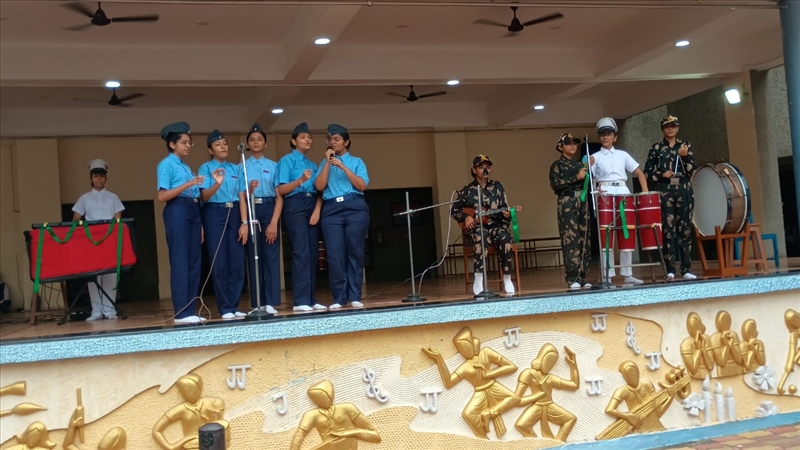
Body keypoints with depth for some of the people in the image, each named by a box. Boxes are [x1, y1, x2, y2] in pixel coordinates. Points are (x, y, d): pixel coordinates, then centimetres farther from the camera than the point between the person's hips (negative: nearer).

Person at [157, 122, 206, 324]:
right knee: (180, 261, -9)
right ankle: (181, 312, -8)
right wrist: (188, 184, -20)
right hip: (177, 211, -8)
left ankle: (190, 310, 10)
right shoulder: (166, 165, -2)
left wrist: (200, 224, 17)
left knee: (194, 262, 6)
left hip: (193, 211, 8)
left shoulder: (186, 167, 22)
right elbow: (162, 196, -13)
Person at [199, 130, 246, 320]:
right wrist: (217, 184, -27)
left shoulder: (236, 168, 14)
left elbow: (241, 196, 10)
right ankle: (225, 308, 3)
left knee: (237, 261, 1)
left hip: (234, 213, 4)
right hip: (214, 213, -3)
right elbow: (204, 197, -9)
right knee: (219, 262, -2)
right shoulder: (205, 168, 3)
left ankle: (234, 306, 9)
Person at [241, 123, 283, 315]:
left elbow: (279, 196, 1)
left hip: (269, 209, 0)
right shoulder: (242, 167, 8)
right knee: (253, 257, 3)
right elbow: (242, 197, 0)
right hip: (250, 210, 0)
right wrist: (244, 223, -14)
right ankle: (257, 304, 8)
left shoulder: (273, 166, 7)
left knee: (271, 256, -3)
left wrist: (274, 222, -9)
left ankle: (270, 303, -1)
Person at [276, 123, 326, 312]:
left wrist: (317, 209, -4)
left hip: (312, 206, 7)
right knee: (301, 252, -14)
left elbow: (318, 190, 14)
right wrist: (301, 180, -21)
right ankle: (301, 301, -14)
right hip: (295, 206, -7)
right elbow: (281, 190, -6)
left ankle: (311, 299, 6)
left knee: (312, 253, 4)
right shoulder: (287, 160, 4)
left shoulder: (312, 165, 22)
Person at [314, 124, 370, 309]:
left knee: (355, 252, -2)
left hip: (355, 208, -1)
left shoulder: (357, 162, 13)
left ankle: (355, 296, 3)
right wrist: (328, 163, -2)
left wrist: (343, 167, -8)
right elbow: (319, 186, 1)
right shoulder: (324, 164, 16)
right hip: (331, 210, 1)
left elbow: (362, 186, -3)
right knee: (335, 254, -6)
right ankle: (339, 298, 0)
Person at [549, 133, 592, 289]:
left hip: (582, 201, 6)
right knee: (571, 239, -11)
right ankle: (573, 279, -11)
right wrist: (576, 177, -14)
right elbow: (555, 184, -12)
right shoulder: (557, 165, 2)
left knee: (584, 239, 3)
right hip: (567, 202, -6)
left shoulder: (580, 164, 20)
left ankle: (582, 277, 7)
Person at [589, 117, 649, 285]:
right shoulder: (595, 157, 9)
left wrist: (645, 191, 1)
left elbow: (639, 173, 13)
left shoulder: (623, 155, 15)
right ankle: (607, 275, -5)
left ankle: (627, 274, 8)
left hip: (623, 193, 3)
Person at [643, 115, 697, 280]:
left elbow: (691, 170, 1)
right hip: (664, 192, -1)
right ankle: (670, 269, -2)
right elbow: (647, 172, 5)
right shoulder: (656, 148, 6)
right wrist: (661, 174, -12)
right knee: (668, 229, -5)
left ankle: (686, 269, 2)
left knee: (685, 228, 0)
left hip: (684, 191, 1)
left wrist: (685, 156, -14)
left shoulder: (686, 145, 10)